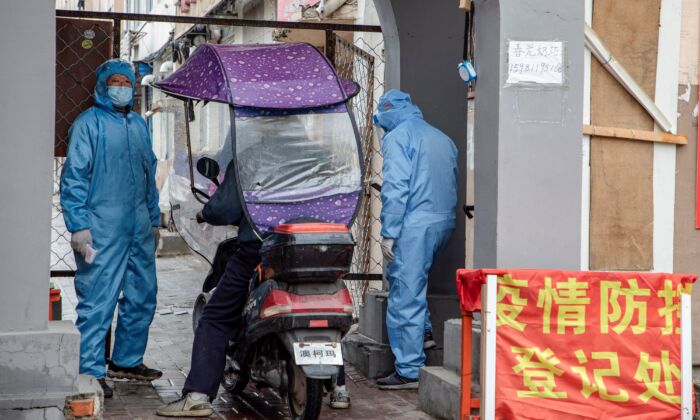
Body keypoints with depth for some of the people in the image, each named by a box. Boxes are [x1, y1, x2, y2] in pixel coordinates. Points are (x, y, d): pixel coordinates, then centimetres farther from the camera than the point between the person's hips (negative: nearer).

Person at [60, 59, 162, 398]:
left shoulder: (139, 125, 18)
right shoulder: (88, 124, -3)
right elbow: (73, 177, -8)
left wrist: (154, 219, 21)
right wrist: (78, 225, -15)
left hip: (139, 229, 7)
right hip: (102, 229, -7)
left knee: (142, 297, 11)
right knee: (97, 301, -7)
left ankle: (127, 361, 25)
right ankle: (91, 371, -2)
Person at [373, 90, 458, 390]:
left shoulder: (397, 136, -5)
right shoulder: (441, 137, 19)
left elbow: (395, 188, -14)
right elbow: (452, 183, 19)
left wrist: (388, 234, -13)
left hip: (414, 226, -8)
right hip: (445, 222, 8)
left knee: (405, 297, -3)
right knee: (407, 279, 28)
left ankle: (409, 371, -2)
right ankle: (423, 331, 19)